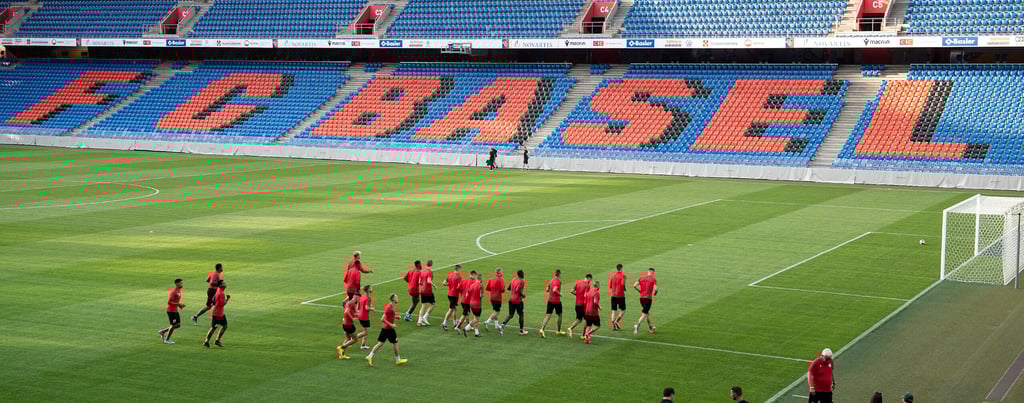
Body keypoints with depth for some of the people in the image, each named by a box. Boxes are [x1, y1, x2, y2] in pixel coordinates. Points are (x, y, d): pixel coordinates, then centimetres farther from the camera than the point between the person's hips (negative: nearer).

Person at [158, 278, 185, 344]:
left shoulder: (179, 291, 10)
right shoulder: (174, 291, -20)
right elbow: (169, 302, -24)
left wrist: (180, 305, 7)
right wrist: (178, 304, -25)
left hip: (175, 310, 9)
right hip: (171, 311, -9)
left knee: (178, 325, 10)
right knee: (174, 325, -3)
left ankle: (163, 331, 22)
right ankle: (167, 340, 12)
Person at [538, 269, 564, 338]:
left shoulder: (551, 280, 9)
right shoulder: (559, 281, -13)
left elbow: (547, 290, 13)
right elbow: (555, 290, -25)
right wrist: (560, 294, -10)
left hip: (550, 300, 5)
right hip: (557, 301, -5)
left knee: (548, 315, 0)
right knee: (560, 315, 15)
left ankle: (542, 329, -19)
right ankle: (558, 331, 24)